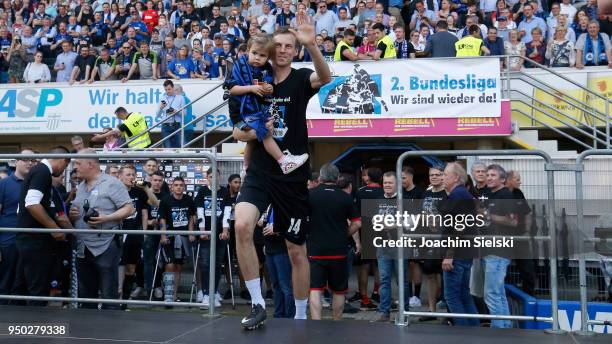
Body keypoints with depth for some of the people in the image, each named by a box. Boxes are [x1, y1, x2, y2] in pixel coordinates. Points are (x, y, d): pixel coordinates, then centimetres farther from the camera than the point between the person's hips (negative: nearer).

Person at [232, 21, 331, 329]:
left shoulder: (301, 79, -1)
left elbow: (325, 77, -27)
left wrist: (311, 45, -41)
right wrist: (254, 131, -3)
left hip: (293, 176, -1)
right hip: (260, 172, 2)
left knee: (297, 251, 6)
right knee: (242, 226, -25)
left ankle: (300, 316, 25)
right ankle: (257, 304, -10)